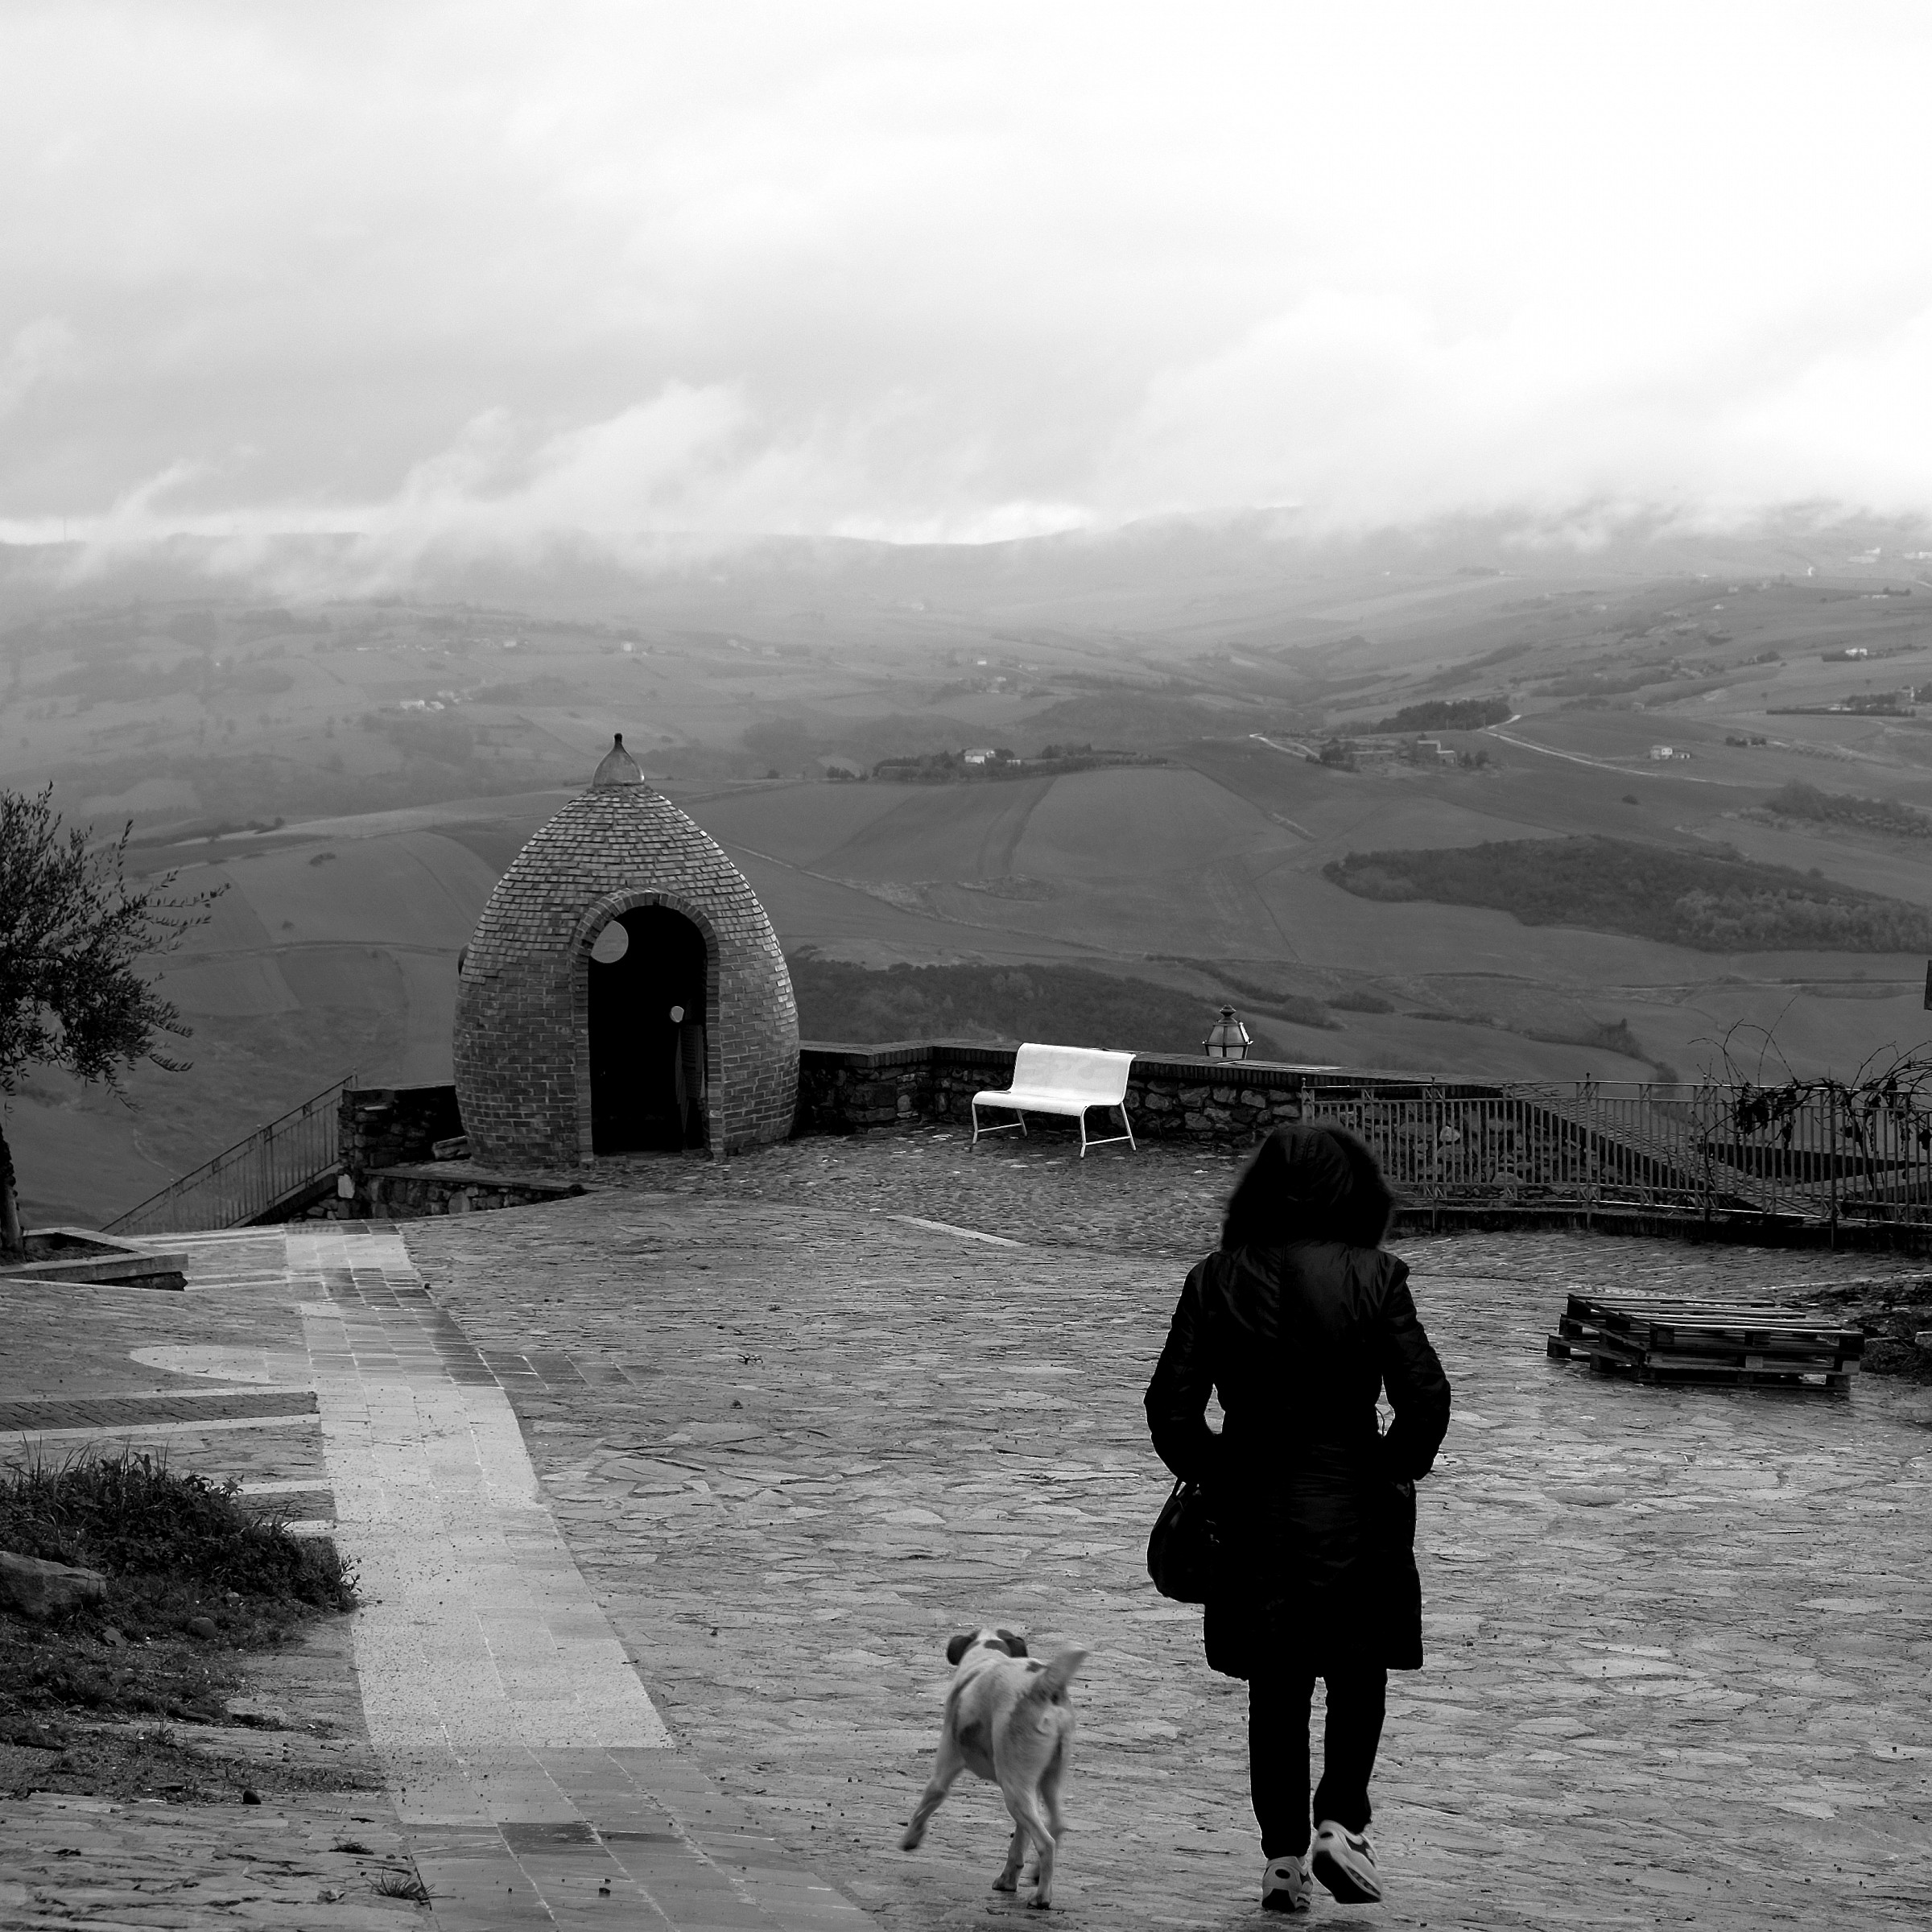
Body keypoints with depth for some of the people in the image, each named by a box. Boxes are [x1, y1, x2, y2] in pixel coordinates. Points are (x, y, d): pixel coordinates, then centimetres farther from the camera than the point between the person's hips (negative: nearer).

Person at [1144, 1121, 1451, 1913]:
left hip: (1252, 1507, 2)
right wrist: (1397, 1468, 4)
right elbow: (1426, 1397, -13)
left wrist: (1207, 1475, 9)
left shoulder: (1217, 1281, -3)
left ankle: (1282, 1855, 13)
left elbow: (1171, 1404, -6)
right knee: (1360, 1672, 17)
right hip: (1355, 1508, -2)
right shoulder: (1373, 1279, -8)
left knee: (1275, 1687, 13)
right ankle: (1340, 1820, 1)